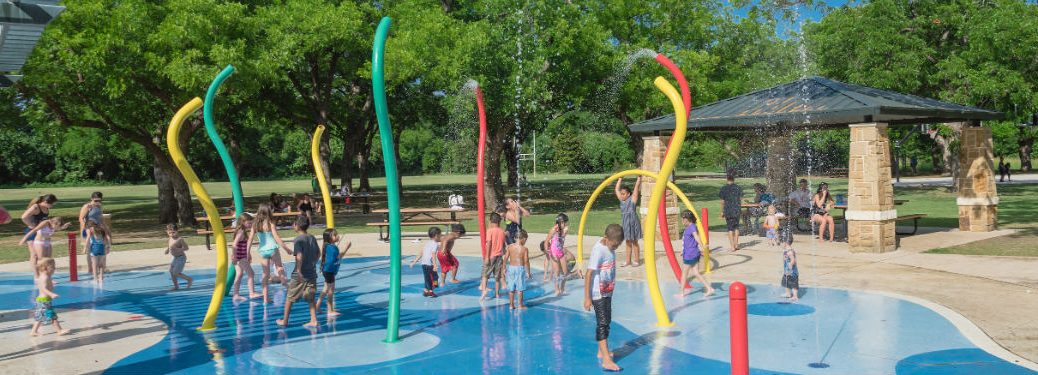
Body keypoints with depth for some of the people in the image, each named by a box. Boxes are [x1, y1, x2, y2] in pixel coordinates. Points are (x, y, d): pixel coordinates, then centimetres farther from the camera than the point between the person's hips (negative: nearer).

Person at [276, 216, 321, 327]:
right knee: (311, 298, 13)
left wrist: (299, 271, -24)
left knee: (289, 297, 10)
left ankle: (284, 320, 20)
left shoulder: (298, 239, -15)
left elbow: (299, 256, -26)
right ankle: (313, 320, 9)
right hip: (312, 273, 6)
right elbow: (318, 253, 14)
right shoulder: (312, 238, 5)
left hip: (300, 275, -6)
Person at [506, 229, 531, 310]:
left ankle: (511, 305, 18)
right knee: (520, 288, 5)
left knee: (511, 289, 11)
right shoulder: (524, 249, -11)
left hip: (511, 268, 4)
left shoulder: (510, 247, -1)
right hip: (520, 268, -4)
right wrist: (528, 272, -2)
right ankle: (520, 305, 12)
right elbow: (526, 262, -11)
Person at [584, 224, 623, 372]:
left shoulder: (610, 248, 4)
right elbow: (588, 274, -23)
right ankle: (606, 360, -12)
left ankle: (602, 351, 33)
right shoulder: (598, 250, -22)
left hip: (607, 292, 9)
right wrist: (587, 298, -22)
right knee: (602, 323, -10)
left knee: (606, 322, 18)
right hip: (598, 294, -9)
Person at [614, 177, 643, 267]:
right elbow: (616, 189, 13)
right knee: (628, 242, 11)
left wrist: (639, 177, -7)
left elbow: (637, 187, -10)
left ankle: (637, 260, 11)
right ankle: (628, 261, 16)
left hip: (633, 223, -6)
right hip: (625, 223, 6)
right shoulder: (622, 200, 7)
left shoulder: (632, 199, -7)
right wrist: (620, 179, 16)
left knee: (634, 242, 3)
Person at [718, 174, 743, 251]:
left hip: (728, 211, -2)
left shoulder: (724, 188, -3)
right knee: (736, 227, 17)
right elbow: (740, 200, 6)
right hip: (737, 210, 2)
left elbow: (722, 201, -1)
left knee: (730, 229, 2)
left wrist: (722, 212, 7)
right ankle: (736, 244, 18)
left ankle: (733, 247, 0)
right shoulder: (738, 188, 3)